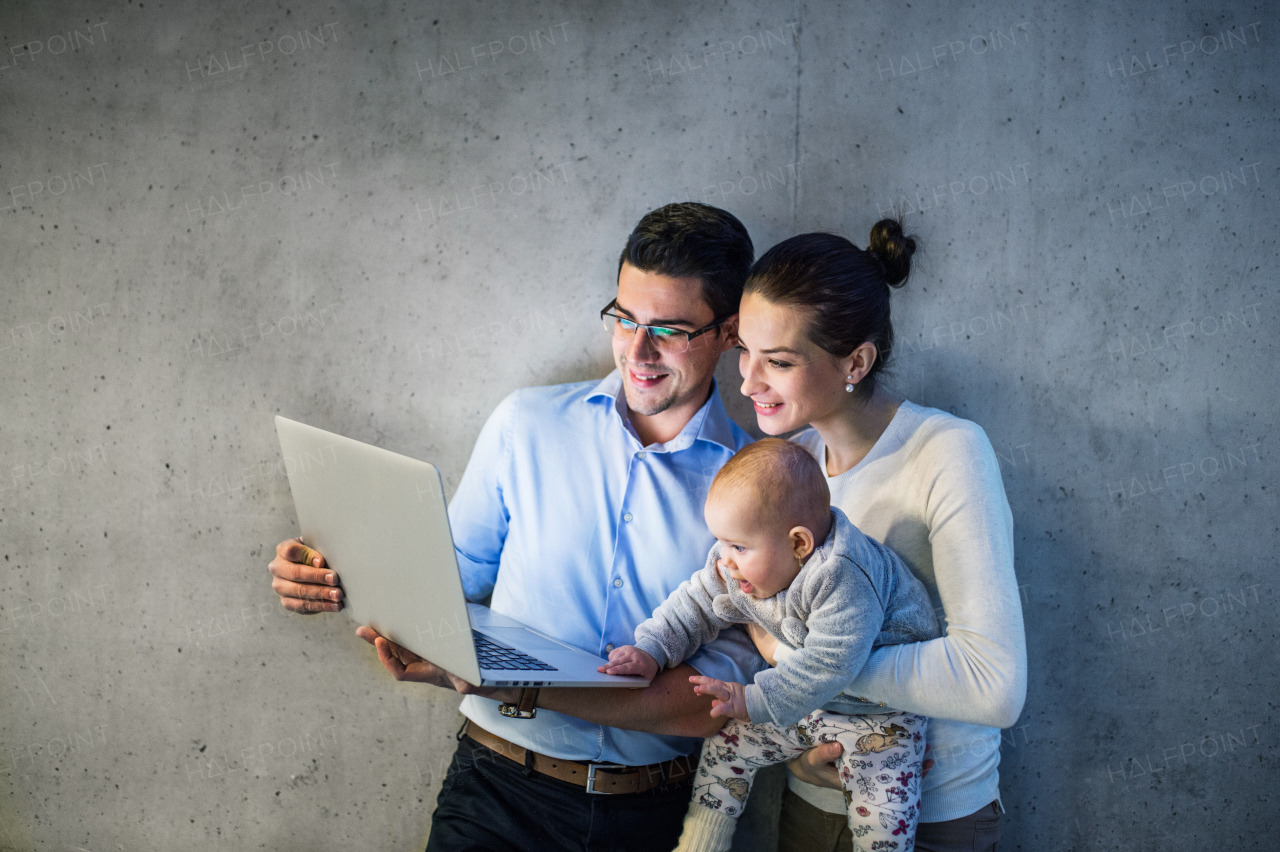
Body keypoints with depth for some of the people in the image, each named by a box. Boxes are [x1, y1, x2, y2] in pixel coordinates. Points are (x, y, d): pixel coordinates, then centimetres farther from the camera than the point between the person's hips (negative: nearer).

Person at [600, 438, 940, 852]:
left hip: (877, 710, -7)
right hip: (805, 698, 7)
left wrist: (754, 701, -38)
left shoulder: (841, 578, -35)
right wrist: (651, 650, -10)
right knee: (725, 744, 7)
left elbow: (828, 664, -39)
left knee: (882, 818, -20)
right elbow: (697, 606, 3)